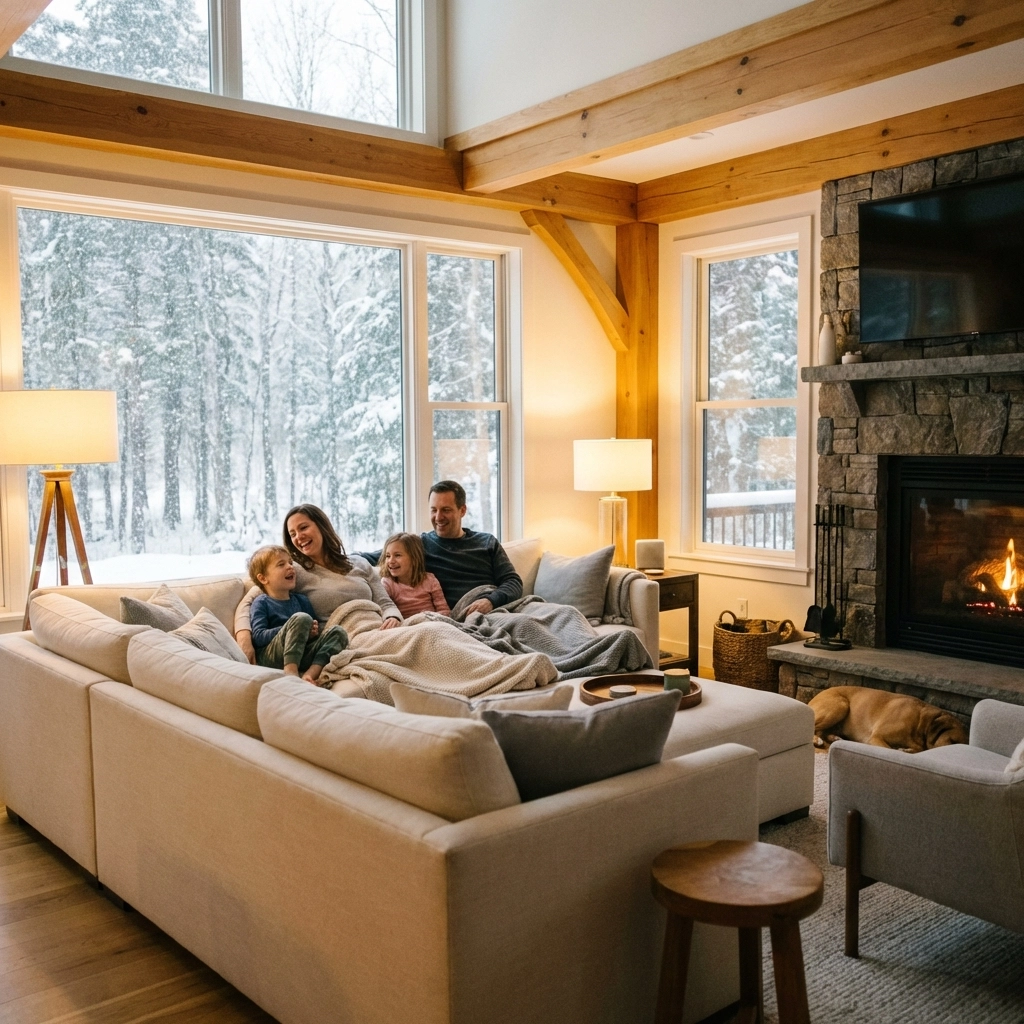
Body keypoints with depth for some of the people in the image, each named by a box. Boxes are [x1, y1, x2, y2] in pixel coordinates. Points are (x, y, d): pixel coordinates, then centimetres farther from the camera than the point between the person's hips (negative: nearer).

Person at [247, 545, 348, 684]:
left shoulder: (302, 600, 23)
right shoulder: (261, 603, 6)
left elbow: (313, 632, 24)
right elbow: (258, 637, -7)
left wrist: (313, 632, -2)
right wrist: (292, 629, -15)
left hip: (300, 657, 6)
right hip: (270, 658, -5)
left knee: (338, 632, -14)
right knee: (301, 618, -27)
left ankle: (311, 673, -37)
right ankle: (290, 672, -37)